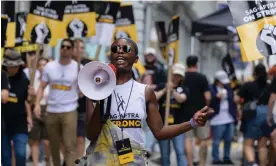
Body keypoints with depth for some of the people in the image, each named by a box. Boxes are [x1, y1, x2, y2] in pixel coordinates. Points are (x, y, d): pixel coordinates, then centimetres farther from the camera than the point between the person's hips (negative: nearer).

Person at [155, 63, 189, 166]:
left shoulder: (183, 89, 6)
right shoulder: (161, 87, 5)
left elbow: (181, 99, -14)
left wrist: (172, 90, -30)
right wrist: (164, 90, -20)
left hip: (178, 125, -1)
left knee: (180, 152, -10)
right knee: (165, 154, 8)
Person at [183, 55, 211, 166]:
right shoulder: (202, 78, -7)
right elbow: (208, 97, -11)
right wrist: (206, 107, 7)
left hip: (186, 113, 2)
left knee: (188, 139, 4)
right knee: (203, 139, 10)